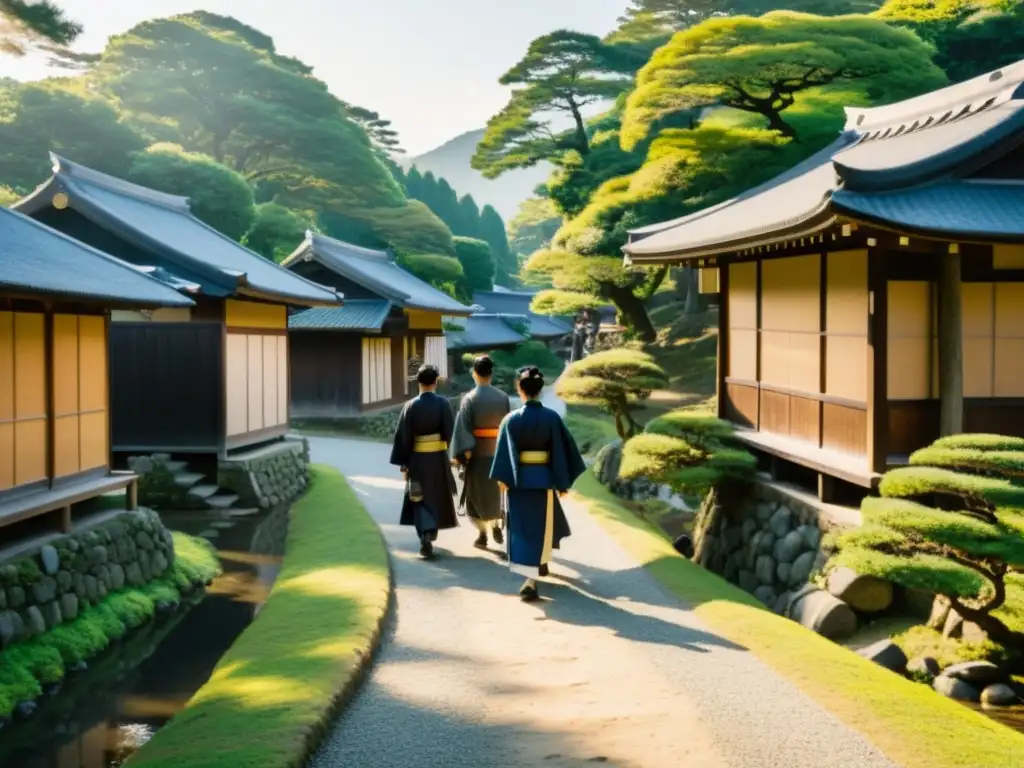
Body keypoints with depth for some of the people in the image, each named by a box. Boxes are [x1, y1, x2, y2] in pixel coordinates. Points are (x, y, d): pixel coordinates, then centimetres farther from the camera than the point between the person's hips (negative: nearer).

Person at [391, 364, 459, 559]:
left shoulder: (411, 406, -7)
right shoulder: (443, 403, -8)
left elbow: (403, 436, -6)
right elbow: (450, 431, -9)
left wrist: (403, 462, 0)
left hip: (417, 459, 0)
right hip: (439, 458, 1)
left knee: (421, 498, 5)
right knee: (437, 496, 20)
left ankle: (426, 537, -14)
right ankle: (431, 533, 35)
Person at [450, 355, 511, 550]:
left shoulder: (469, 399, -12)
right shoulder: (503, 397, -2)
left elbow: (462, 429, -14)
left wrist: (459, 455, -11)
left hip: (476, 453, -3)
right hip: (499, 451, 3)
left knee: (477, 494, 9)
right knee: (495, 491, 21)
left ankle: (482, 535, 10)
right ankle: (496, 526, 13)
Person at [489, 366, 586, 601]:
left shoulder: (511, 419, -8)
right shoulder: (552, 418, -6)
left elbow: (504, 452, -10)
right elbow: (562, 451, -4)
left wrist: (503, 479, -4)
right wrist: (563, 482, 3)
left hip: (518, 479, -1)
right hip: (543, 479, 1)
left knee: (522, 527, 10)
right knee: (541, 525, 16)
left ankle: (530, 574, 5)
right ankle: (532, 579, 27)